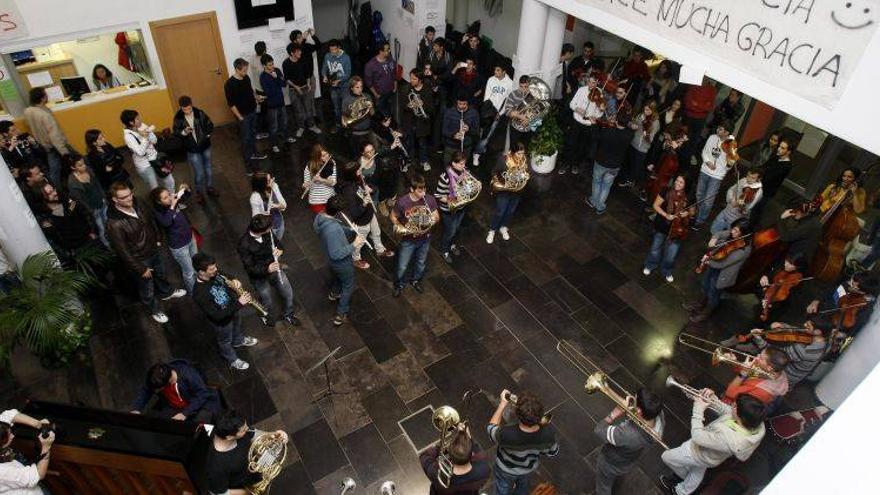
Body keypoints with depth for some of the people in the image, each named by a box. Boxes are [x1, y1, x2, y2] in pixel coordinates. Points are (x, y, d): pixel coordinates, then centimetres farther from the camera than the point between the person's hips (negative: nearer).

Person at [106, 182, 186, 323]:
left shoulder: (136, 204, -16)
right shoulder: (114, 224, -36)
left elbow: (150, 219, 6)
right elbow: (123, 251, -26)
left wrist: (157, 239, 13)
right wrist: (141, 269, -18)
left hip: (153, 250, 6)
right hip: (139, 260, -6)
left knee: (160, 274, 33)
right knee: (148, 289, 18)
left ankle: (166, 293, 62)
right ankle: (155, 310, 45)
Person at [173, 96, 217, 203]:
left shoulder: (200, 113, -10)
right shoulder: (178, 118, -11)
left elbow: (210, 125, 3)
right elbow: (176, 133, -3)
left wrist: (207, 135, -9)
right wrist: (184, 132, -22)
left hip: (205, 146, 2)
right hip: (192, 150, -2)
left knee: (208, 169, 18)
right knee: (199, 173, 0)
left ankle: (210, 188, 39)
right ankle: (199, 192, 22)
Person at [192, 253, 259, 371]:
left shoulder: (214, 273, -23)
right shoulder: (199, 294, -42)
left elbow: (226, 279, 0)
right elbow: (217, 315, -36)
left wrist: (234, 282, -23)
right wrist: (239, 304, -41)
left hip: (233, 308, 6)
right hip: (222, 321, -6)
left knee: (237, 326, 35)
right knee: (226, 341, 25)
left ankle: (239, 341, 68)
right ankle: (233, 360, 54)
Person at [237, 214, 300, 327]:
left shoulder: (267, 233, -17)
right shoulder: (244, 245, -32)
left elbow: (277, 242, 4)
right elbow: (250, 268, -27)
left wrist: (280, 250, -20)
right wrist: (267, 269, -44)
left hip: (274, 268, 5)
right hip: (259, 276, -5)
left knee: (288, 293, 14)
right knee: (267, 303, 10)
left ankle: (287, 314, 45)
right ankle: (265, 315, 48)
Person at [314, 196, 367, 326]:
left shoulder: (320, 216, -16)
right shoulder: (333, 229, -44)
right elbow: (336, 254, -37)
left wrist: (349, 229, -6)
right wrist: (354, 245, -31)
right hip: (342, 262, -8)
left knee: (338, 276, 38)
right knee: (348, 286, 19)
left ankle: (334, 293, 67)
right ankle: (340, 316, 32)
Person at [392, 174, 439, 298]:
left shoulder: (430, 199, -18)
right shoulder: (402, 202, -25)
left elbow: (437, 216, -4)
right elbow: (393, 217, -9)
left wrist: (433, 220, -28)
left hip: (425, 238, 3)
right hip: (408, 240, -3)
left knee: (421, 263, 26)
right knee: (402, 266, 13)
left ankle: (415, 280, 55)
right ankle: (399, 284, 44)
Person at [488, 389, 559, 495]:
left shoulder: (506, 435, -46)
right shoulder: (548, 435, -37)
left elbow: (492, 428, -22)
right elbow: (553, 452, -14)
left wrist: (502, 404, -19)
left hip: (506, 469, -2)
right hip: (529, 468, 2)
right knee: (523, 483, 37)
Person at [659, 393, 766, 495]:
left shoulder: (729, 439, -49)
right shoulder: (756, 421, -28)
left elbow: (698, 437, -36)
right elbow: (727, 410, -9)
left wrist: (698, 411, -31)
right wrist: (714, 399, -19)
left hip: (700, 454, -7)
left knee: (666, 457, 20)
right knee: (697, 473, 34)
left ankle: (683, 475, 48)